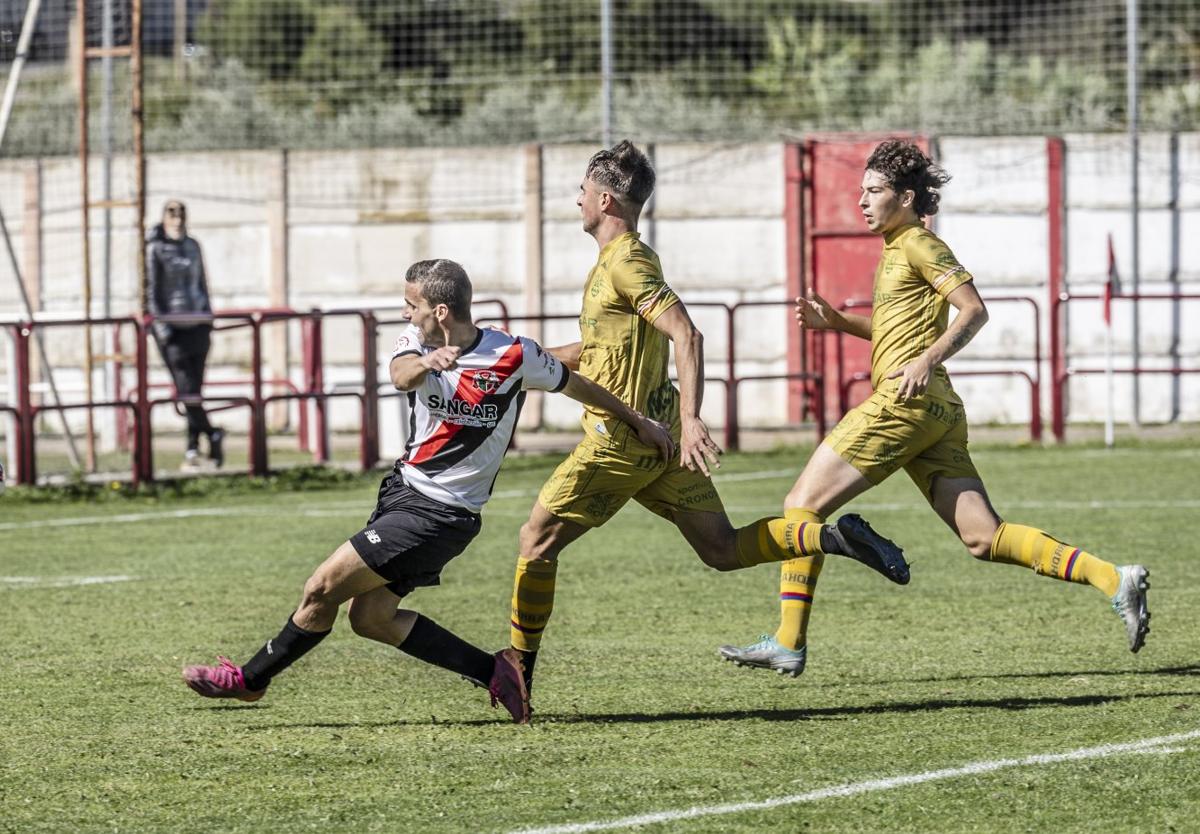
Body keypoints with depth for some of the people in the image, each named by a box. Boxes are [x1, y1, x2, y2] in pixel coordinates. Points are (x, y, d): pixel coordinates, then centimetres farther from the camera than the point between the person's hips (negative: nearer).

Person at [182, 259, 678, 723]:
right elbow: (401, 376, -24)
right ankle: (494, 672, 8)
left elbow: (575, 385, 5)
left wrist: (637, 422, 19)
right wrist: (427, 363, -48)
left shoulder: (514, 355, -12)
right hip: (403, 490, 7)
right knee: (370, 617, 5)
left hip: (440, 514, -7)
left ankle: (249, 679, 9)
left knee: (324, 588, -8)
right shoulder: (418, 344, 0)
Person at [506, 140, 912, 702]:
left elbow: (685, 335, -26)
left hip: (623, 439, -10)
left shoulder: (625, 263, -15)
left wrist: (690, 418, -34)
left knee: (537, 540, 0)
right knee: (721, 548, 7)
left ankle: (517, 669, 6)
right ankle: (830, 537, -8)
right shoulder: (623, 260, 17)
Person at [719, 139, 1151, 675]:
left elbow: (973, 310, -12)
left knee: (802, 506, -5)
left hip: (906, 400, -10)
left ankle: (787, 642, -6)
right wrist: (836, 322, 22)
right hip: (937, 411, 10)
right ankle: (1112, 578, -10)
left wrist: (928, 359, -24)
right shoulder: (894, 250, 24)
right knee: (984, 539, 0)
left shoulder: (919, 244, -3)